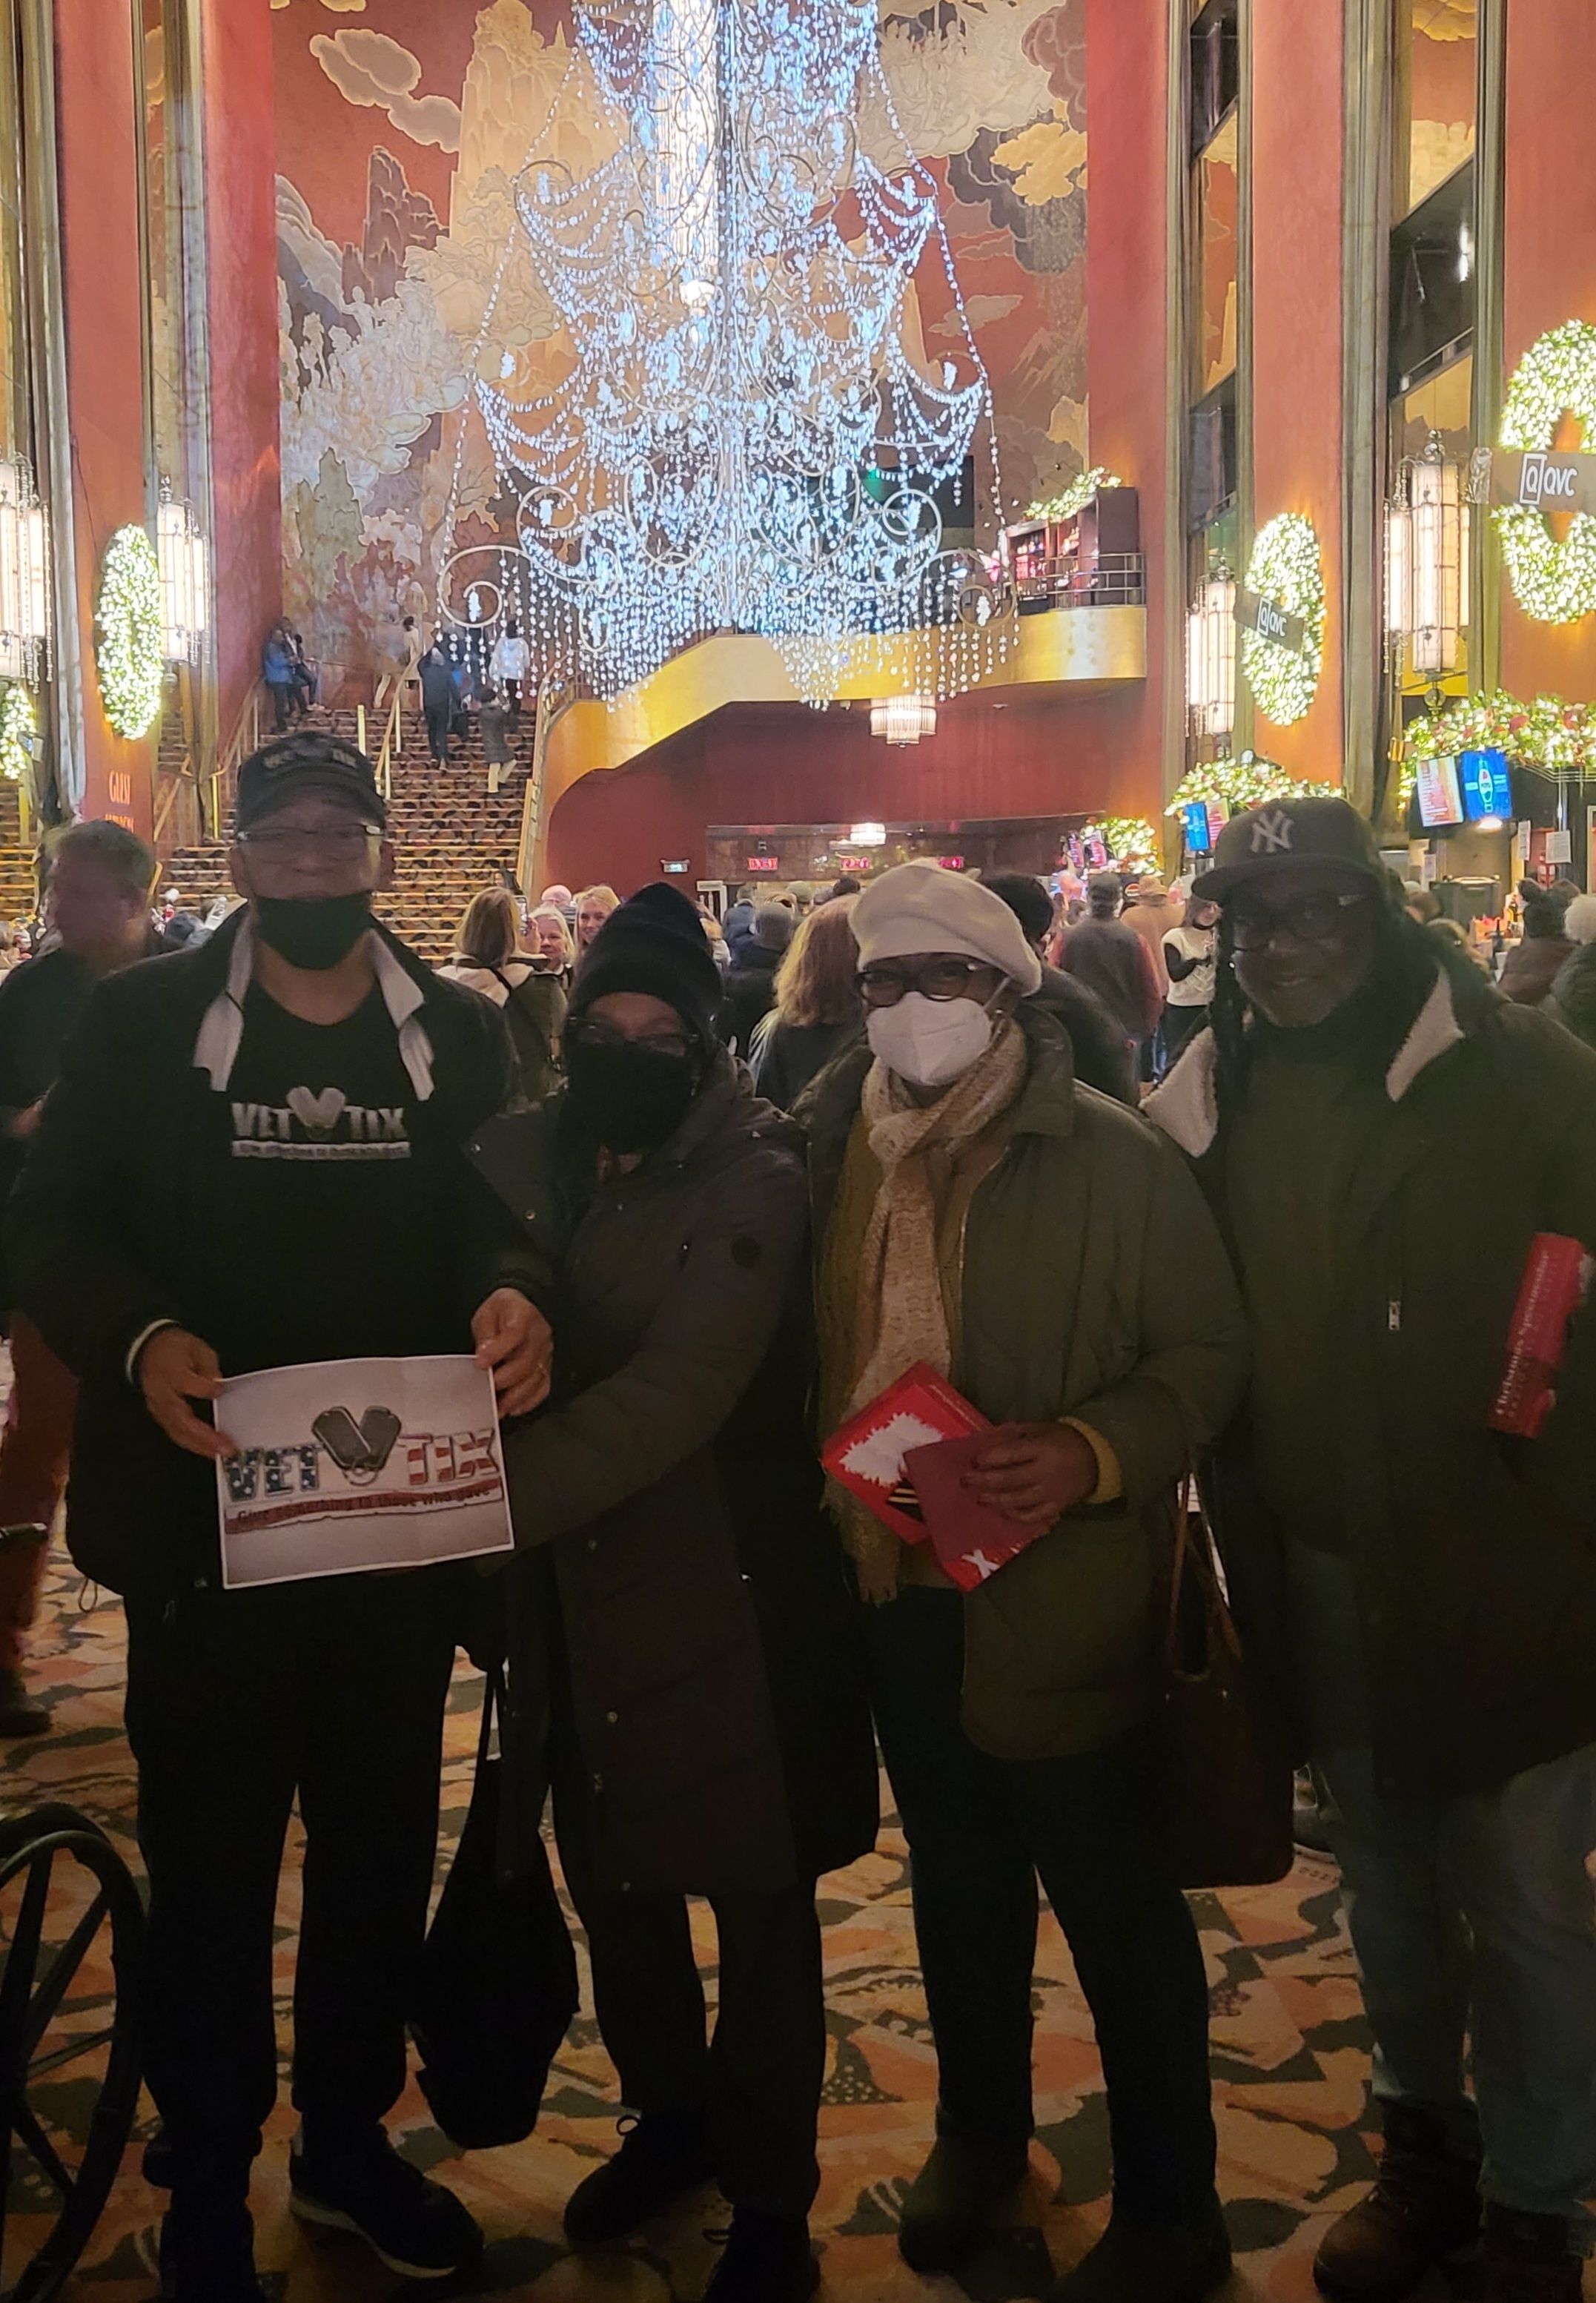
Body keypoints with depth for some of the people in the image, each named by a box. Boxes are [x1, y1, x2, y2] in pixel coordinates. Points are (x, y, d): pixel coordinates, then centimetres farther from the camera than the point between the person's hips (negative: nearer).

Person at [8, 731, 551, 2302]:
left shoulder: (461, 1035, 6)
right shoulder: (142, 1019, -1)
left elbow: (504, 1220, 6)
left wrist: (512, 1295, -17)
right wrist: (140, 1340, -22)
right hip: (208, 1513, -2)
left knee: (382, 1847, 15)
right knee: (210, 1864, 9)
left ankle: (348, 2142, 37)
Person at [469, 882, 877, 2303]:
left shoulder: (756, 1177, -16)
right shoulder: (521, 1154, 2)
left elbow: (673, 1389, -27)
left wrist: (484, 1496, -34)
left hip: (727, 1596, -5)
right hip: (569, 1590, 5)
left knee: (759, 1898, 9)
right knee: (610, 1873, 20)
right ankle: (668, 2116, 45)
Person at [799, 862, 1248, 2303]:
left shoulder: (1110, 1157, -13)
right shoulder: (840, 1148, 4)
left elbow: (1208, 1353, -11)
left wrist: (1091, 1454, -26)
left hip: (1058, 1598, -5)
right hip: (899, 1586, 5)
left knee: (1117, 1910, 8)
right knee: (958, 1880, 23)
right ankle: (979, 2129, 45)